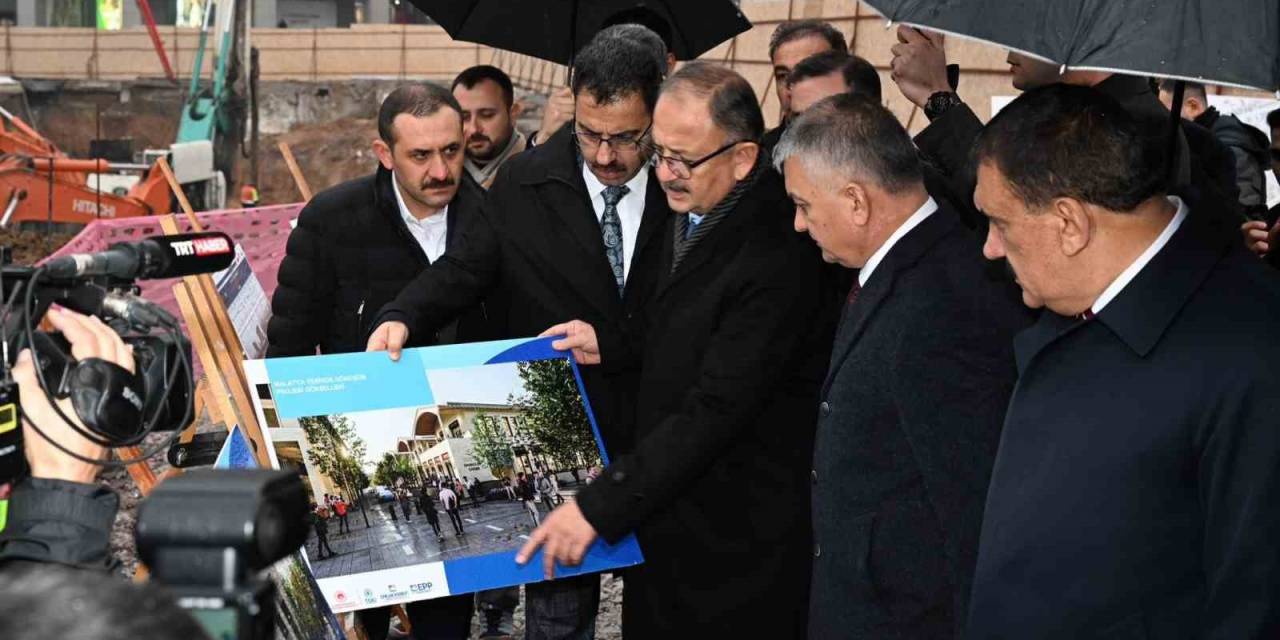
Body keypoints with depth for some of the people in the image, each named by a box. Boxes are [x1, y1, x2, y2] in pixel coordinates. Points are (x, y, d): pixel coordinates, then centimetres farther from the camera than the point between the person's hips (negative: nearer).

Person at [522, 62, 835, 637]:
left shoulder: (777, 258, -27)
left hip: (732, 541, -8)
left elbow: (715, 410, -28)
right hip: (664, 513, 8)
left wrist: (598, 506, -26)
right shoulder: (692, 211, 3)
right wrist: (611, 345, 3)